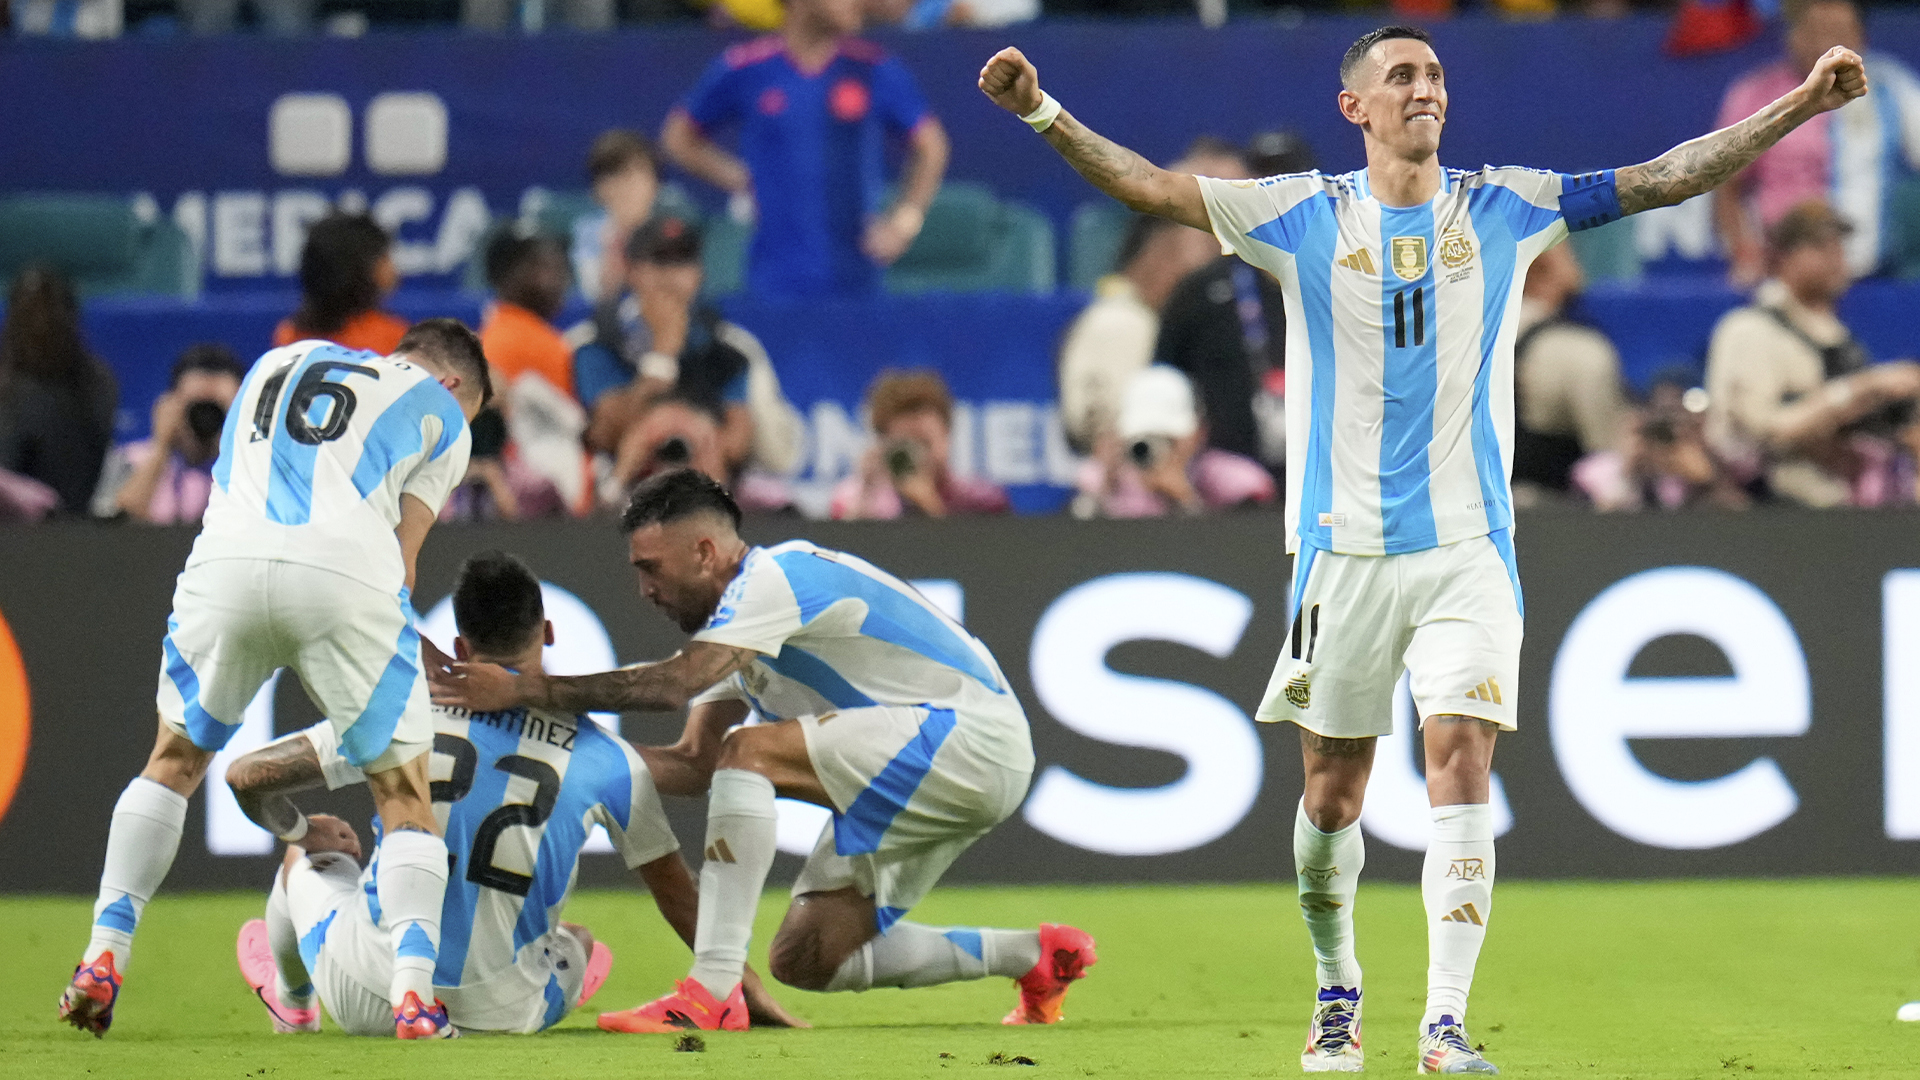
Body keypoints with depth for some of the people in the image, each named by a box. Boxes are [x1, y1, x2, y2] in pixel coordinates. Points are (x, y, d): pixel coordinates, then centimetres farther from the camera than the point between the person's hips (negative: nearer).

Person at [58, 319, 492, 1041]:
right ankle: (413, 992, -7)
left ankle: (103, 960, 15)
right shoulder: (439, 411, 22)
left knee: (175, 759, 24)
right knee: (402, 790, 10)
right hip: (346, 574, -3)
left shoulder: (279, 363, 34)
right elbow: (402, 550, 13)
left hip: (225, 560, 3)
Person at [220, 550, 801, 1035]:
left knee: (312, 856, 33)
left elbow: (248, 775, 2)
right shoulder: (608, 760, -3)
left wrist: (299, 829, 24)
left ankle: (291, 1000, 61)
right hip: (500, 1014, 0)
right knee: (578, 945, 33)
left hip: (367, 999, 0)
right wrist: (750, 993, 18)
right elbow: (676, 894, 5)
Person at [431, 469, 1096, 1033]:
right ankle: (1035, 956, 16)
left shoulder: (775, 575, -15)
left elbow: (676, 682, -28)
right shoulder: (742, 627, 16)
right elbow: (697, 758, 12)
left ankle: (712, 993, -31)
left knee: (749, 752, -26)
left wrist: (523, 691, -26)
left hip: (975, 738, -11)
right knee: (803, 960, 4)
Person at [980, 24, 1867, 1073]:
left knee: (1460, 760, -14)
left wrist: (1801, 103, -3)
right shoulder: (1304, 216, 2)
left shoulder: (1505, 207, 5)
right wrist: (1043, 113, -15)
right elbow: (1153, 187, -3)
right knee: (1331, 790, 6)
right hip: (1344, 545, 0)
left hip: (1467, 545, 0)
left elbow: (1667, 177, 4)